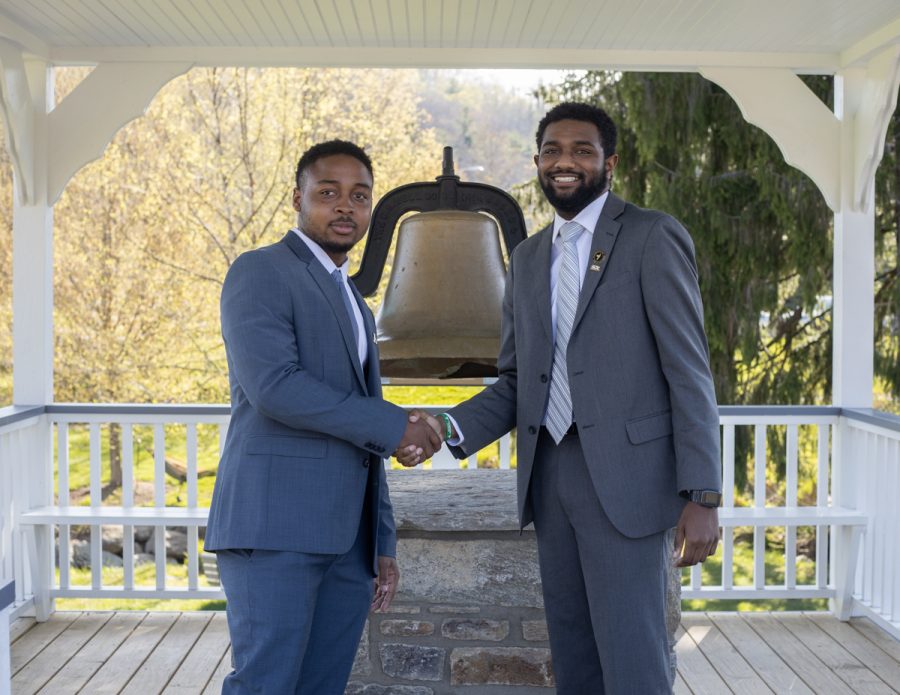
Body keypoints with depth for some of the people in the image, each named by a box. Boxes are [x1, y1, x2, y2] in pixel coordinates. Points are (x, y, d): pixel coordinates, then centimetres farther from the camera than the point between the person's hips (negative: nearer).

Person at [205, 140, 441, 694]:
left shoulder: (356, 306, 24)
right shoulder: (260, 272, -1)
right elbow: (273, 385, -17)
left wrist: (384, 544, 17)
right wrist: (394, 426, -12)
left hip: (348, 540, 7)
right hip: (275, 526, -7)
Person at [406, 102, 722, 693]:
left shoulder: (653, 237, -2)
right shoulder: (528, 258, 17)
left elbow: (689, 372, -7)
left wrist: (703, 496, -13)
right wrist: (450, 428, -3)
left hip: (624, 480, -6)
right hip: (550, 478, 6)